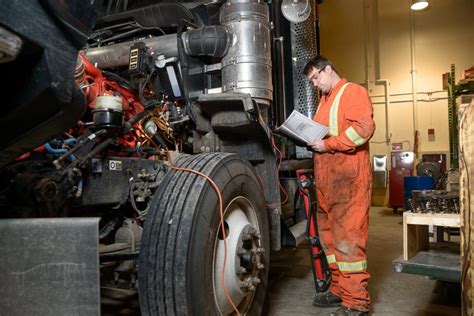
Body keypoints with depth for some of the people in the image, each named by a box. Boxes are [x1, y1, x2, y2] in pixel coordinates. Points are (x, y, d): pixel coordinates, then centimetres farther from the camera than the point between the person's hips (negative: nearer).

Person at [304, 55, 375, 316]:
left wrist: (328, 144, -15)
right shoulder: (325, 100, 25)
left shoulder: (353, 92, -1)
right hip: (326, 181, 9)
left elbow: (363, 128, -15)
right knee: (329, 236, 11)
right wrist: (312, 141, 9)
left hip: (348, 179, -8)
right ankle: (339, 289, 24)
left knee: (348, 238, -7)